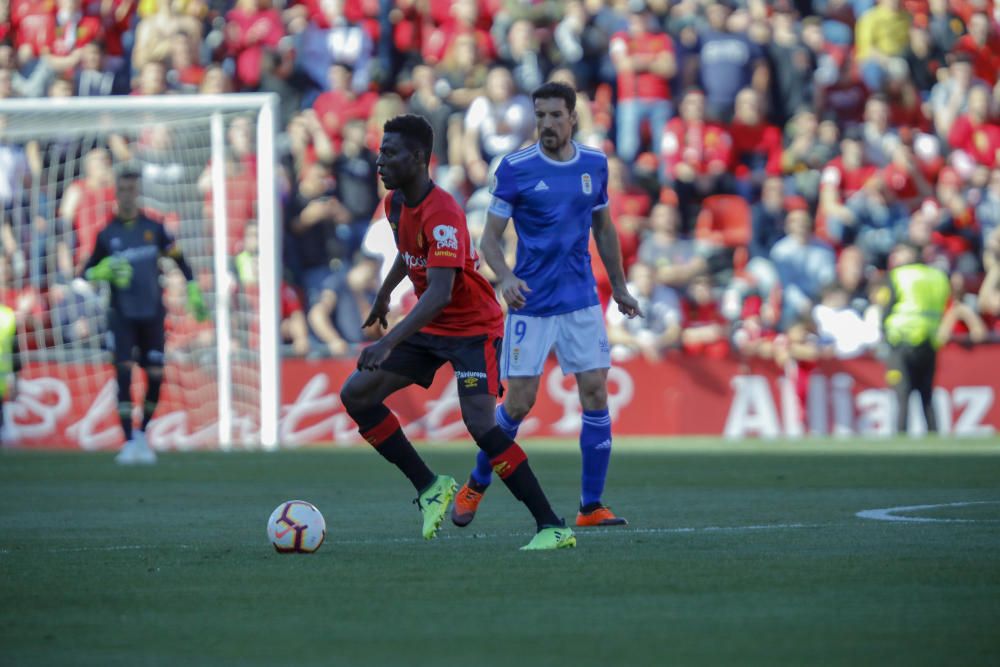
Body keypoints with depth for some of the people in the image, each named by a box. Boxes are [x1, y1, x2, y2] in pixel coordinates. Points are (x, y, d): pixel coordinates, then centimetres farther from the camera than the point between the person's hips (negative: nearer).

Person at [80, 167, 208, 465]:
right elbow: (87, 272, 6)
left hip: (152, 314, 1)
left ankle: (142, 434, 21)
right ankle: (129, 443, -11)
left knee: (156, 376, -1)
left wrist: (193, 293, 5)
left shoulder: (153, 229, 2)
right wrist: (106, 270, -16)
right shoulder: (107, 235, 1)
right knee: (124, 373, -14)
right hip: (122, 315, -1)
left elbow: (178, 259, 10)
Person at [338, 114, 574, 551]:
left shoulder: (442, 215, -27)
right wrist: (384, 294, 36)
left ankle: (553, 527, -17)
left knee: (480, 423, -23)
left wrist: (389, 343, -46)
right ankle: (429, 487, 7)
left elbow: (439, 293, -37)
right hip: (429, 328, 9)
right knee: (355, 395, -2)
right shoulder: (395, 203, 0)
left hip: (473, 329, -9)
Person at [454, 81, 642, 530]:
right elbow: (490, 237, -6)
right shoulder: (515, 168, -8)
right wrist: (505, 278, -24)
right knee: (519, 403, -3)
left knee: (596, 395, -5)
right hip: (531, 304, -3)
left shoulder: (594, 164, 4)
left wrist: (619, 288, 20)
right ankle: (476, 485, 20)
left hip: (581, 302, 3)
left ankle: (591, 507, 2)